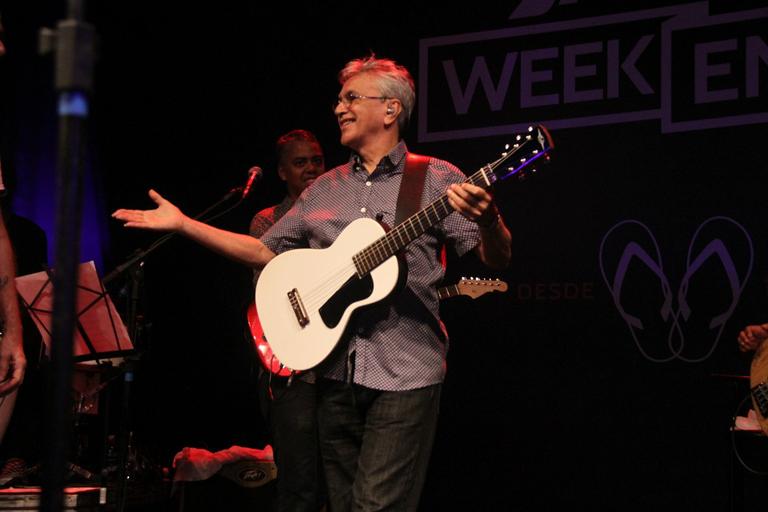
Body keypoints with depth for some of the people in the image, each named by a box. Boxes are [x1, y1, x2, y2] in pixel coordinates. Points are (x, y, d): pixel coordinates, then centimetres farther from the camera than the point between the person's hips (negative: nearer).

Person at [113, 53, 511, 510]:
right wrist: (183, 223, 14)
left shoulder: (437, 180, -2)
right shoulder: (325, 190, 14)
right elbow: (265, 252, 20)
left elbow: (497, 260, -7)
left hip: (405, 374, -5)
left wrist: (487, 219, -30)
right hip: (336, 370, 6)